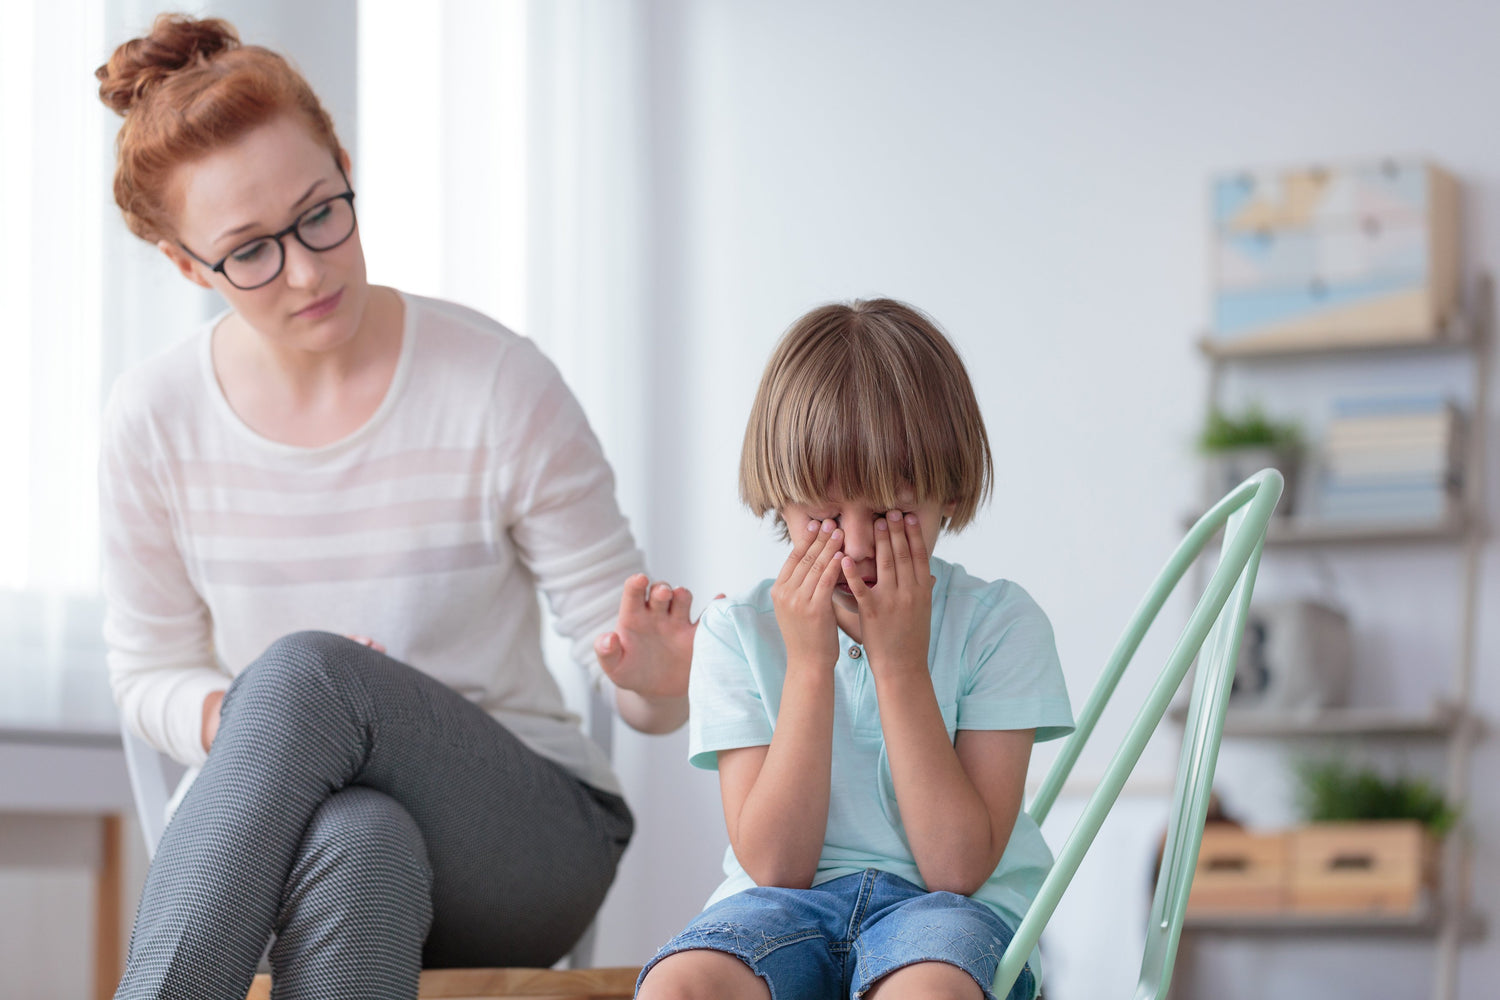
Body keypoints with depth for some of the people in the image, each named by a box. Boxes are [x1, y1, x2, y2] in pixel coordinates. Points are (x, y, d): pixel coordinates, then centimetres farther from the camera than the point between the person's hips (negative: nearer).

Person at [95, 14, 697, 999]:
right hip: (267, 825, 1)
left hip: (529, 834, -1)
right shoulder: (154, 420, -2)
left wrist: (656, 682, -31)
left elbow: (635, 664, -5)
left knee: (303, 667, -35)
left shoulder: (500, 384, -9)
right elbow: (151, 676, 8)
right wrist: (248, 720, -16)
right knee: (357, 838, -39)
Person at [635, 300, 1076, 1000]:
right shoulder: (738, 633, 0)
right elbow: (773, 865, -8)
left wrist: (901, 663, -15)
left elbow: (958, 866, -10)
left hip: (950, 907, -1)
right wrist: (809, 665, -14)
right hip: (789, 903, 2)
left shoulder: (998, 624, -3)